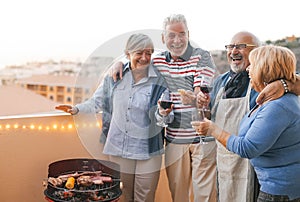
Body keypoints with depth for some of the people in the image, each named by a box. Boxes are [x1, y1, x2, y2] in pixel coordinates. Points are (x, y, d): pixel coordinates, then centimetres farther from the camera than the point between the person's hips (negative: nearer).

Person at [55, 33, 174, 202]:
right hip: (119, 148, 2)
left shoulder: (159, 82, -5)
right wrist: (77, 109, 0)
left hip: (148, 150, -2)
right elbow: (98, 101, 13)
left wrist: (164, 114, -28)